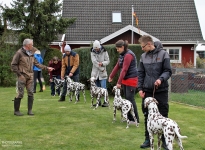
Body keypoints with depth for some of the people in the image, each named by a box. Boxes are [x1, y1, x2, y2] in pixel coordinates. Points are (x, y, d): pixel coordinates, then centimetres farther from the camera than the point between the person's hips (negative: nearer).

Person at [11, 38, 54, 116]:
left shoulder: (31, 54, 14)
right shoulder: (19, 53, -7)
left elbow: (37, 63, 18)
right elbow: (13, 65, -7)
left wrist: (46, 68, 12)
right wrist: (19, 74, -12)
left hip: (30, 77, 6)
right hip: (22, 76, -6)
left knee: (30, 93, 4)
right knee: (20, 94, -3)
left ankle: (30, 110, 11)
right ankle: (16, 110, 9)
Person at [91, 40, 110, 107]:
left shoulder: (104, 51, -4)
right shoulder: (92, 52, -2)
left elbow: (108, 61, -2)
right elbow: (94, 61, -12)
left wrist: (102, 63, -23)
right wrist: (101, 69, -15)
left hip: (102, 73, -2)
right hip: (95, 72, 2)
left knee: (103, 88, -8)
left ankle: (105, 102, -4)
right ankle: (98, 101, 17)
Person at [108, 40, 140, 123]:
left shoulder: (128, 55, -18)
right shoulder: (122, 55, 11)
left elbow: (124, 70, -22)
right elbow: (117, 66, 19)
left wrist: (119, 82, -23)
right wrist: (111, 76, 22)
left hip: (131, 79, -9)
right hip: (125, 79, 9)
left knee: (130, 99, -9)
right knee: (126, 99, 11)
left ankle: (135, 120, -4)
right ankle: (129, 117, 19)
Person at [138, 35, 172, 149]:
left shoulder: (163, 54, -5)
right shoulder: (143, 56, 7)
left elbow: (168, 71, -6)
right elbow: (141, 73, 10)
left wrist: (161, 79, -24)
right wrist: (140, 88, 2)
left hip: (161, 90, -3)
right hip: (147, 90, 4)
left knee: (163, 115, 4)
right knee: (148, 115, 8)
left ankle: (165, 140, 15)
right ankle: (148, 139, 19)